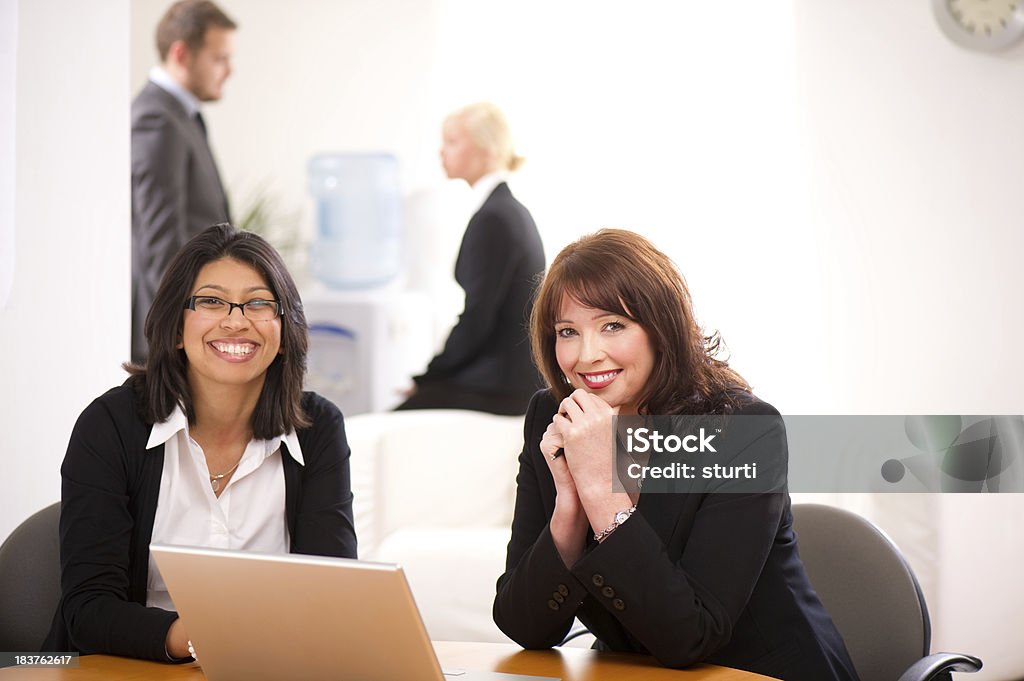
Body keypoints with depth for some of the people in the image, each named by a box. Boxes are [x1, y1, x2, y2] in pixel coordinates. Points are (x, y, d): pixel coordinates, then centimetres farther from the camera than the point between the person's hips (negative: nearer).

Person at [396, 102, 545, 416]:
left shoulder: (492, 219, -17)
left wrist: (425, 377, -7)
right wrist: (431, 377, 14)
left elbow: (475, 320, -19)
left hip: (496, 387, -9)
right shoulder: (513, 211, 13)